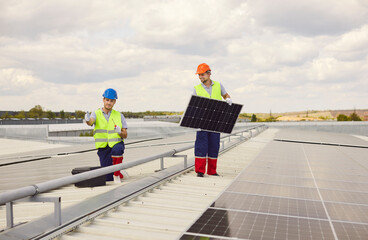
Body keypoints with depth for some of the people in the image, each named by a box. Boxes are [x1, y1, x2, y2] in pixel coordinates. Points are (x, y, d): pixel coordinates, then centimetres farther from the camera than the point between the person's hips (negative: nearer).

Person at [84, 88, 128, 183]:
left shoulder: (119, 115, 5)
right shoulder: (96, 114, 2)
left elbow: (125, 135, 5)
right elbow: (91, 122, -23)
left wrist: (120, 132, -17)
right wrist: (87, 120, -46)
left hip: (117, 144, -1)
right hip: (103, 147, 1)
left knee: (117, 150, -39)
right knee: (108, 178, -1)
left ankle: (117, 173, -18)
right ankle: (120, 172, 33)